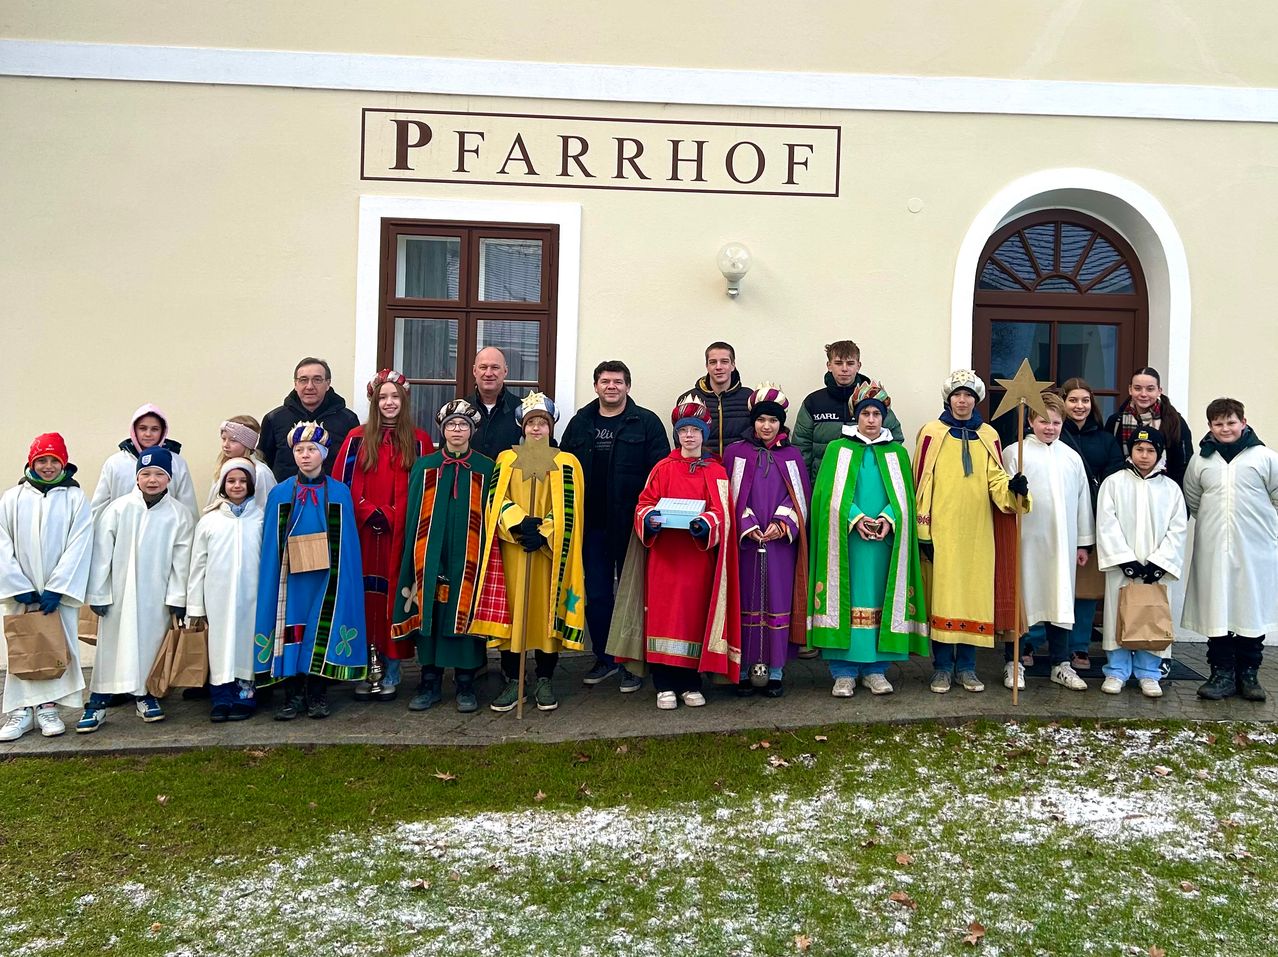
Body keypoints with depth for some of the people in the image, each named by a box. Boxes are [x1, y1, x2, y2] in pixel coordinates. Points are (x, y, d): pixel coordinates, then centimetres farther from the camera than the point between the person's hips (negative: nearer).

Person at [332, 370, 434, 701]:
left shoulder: (419, 441, 6)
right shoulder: (357, 438, 8)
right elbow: (341, 485, 4)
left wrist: (390, 515, -5)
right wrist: (369, 513, -8)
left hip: (401, 535, -1)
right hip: (362, 534, 1)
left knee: (395, 596, 1)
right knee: (365, 596, 1)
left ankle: (391, 671, 12)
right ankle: (365, 669, 13)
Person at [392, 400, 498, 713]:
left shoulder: (486, 469, 5)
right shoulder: (424, 466, 8)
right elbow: (414, 516, 7)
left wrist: (488, 557, -5)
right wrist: (416, 557, -1)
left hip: (469, 557, -1)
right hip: (431, 555, 1)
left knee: (466, 615, 2)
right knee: (429, 615, 4)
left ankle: (465, 684, 14)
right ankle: (430, 683, 16)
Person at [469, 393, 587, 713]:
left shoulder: (567, 463, 6)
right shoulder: (506, 459, 10)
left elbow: (569, 510, -2)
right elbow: (496, 500, 1)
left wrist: (544, 533, -15)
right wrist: (519, 523, -16)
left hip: (549, 552, -1)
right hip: (512, 550, 1)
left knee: (547, 613, 2)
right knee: (511, 613, 1)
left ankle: (544, 681, 13)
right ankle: (512, 681, 11)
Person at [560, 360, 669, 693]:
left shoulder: (646, 422, -1)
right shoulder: (580, 423, 11)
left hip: (632, 524, -3)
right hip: (591, 524, 4)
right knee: (597, 593, 10)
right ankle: (604, 658, 24)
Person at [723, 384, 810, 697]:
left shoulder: (792, 455, 10)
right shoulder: (736, 453, 7)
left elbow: (801, 496, 7)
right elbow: (731, 496, 2)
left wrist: (782, 524, -8)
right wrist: (747, 527, -10)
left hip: (781, 542, 1)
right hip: (745, 542, -1)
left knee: (778, 602, 2)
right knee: (746, 603, 1)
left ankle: (776, 671, 10)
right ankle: (744, 670, 8)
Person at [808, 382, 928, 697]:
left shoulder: (897, 452, 13)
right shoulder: (838, 449, 7)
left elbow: (904, 495, 6)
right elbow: (830, 493, -2)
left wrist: (888, 518, -13)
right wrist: (855, 518, -15)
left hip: (885, 538, 2)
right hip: (846, 539, -2)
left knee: (880, 599, 2)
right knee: (847, 598, -3)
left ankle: (876, 668, 11)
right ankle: (844, 671, 4)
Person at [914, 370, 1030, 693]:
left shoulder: (988, 435, 10)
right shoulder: (931, 432, 1)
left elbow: (996, 478, 4)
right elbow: (921, 482, -1)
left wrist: (1013, 487, -20)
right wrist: (923, 530, -5)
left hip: (977, 532, 3)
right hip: (941, 531, -3)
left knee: (975, 595, 5)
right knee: (941, 596, -1)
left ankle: (967, 666, 18)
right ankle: (942, 667, 10)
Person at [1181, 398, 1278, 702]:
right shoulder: (1201, 460, 6)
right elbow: (1192, 500, 17)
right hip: (1213, 550, 2)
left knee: (1252, 609, 6)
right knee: (1216, 610, 4)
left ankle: (1248, 673, 20)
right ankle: (1222, 673, 15)